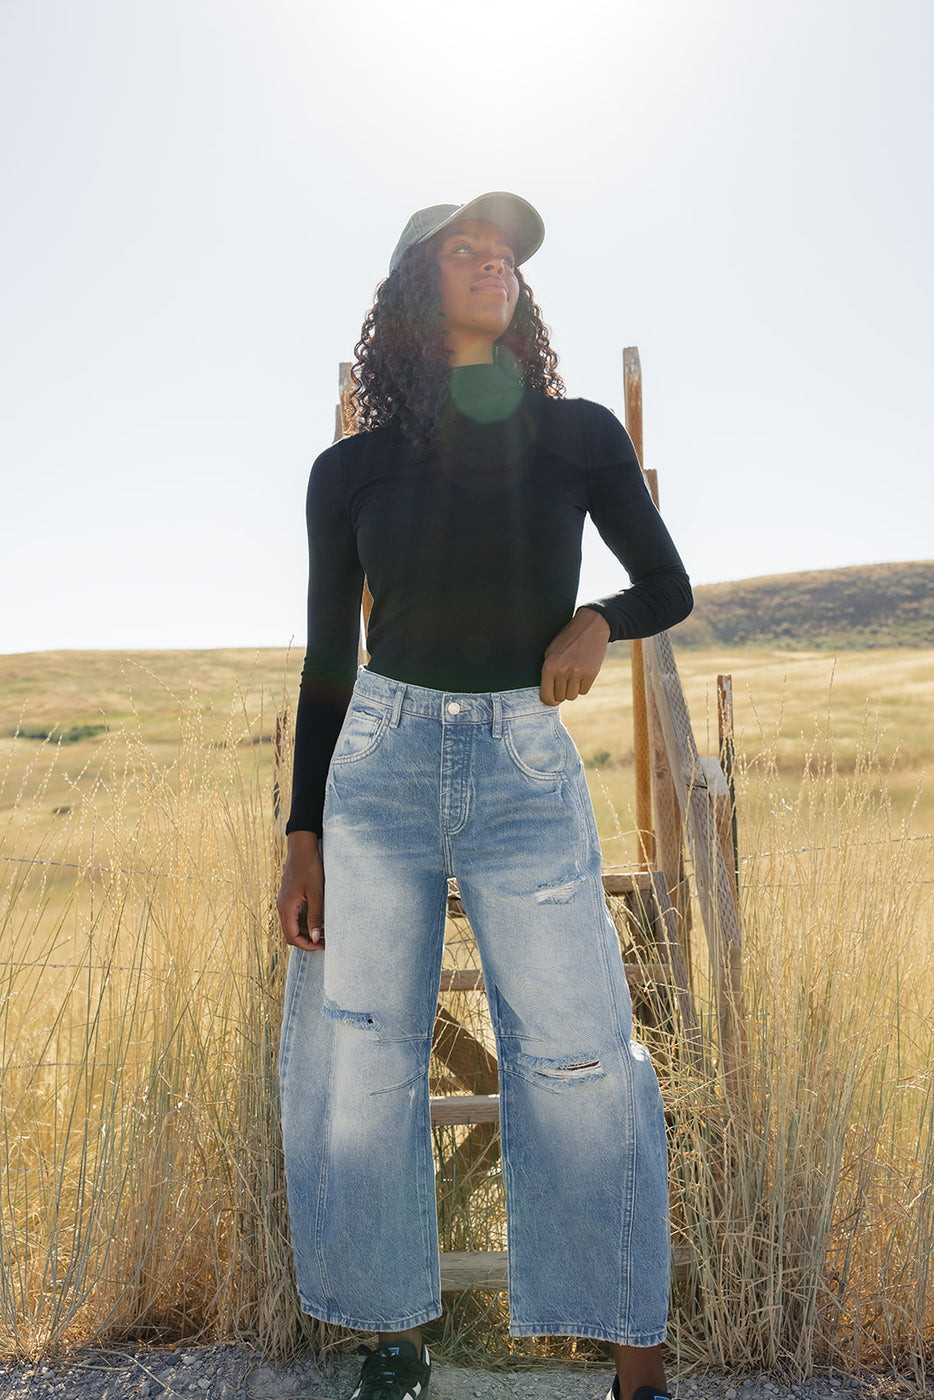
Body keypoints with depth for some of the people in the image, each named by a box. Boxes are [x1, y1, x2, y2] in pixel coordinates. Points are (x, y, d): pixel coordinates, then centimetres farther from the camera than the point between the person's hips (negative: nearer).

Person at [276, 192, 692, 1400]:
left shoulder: (580, 438, 2)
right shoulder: (352, 472, 3)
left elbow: (669, 588, 11)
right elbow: (326, 664, 6)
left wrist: (596, 622, -12)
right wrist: (303, 836, 2)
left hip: (526, 771, -1)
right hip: (378, 768, 2)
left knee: (579, 1060, -3)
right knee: (360, 1063, 4)